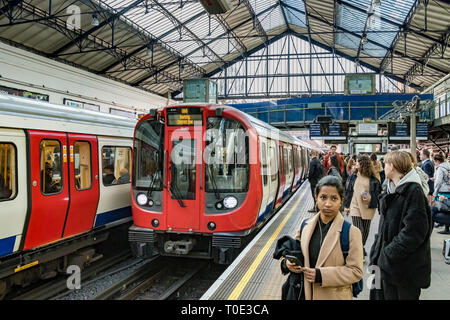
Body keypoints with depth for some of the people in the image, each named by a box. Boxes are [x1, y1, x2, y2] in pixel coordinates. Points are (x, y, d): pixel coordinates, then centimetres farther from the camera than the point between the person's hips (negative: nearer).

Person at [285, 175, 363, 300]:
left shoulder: (352, 232, -15)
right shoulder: (305, 226, -2)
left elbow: (356, 271, -15)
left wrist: (321, 275, -22)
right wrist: (289, 262, -8)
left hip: (336, 295, -3)